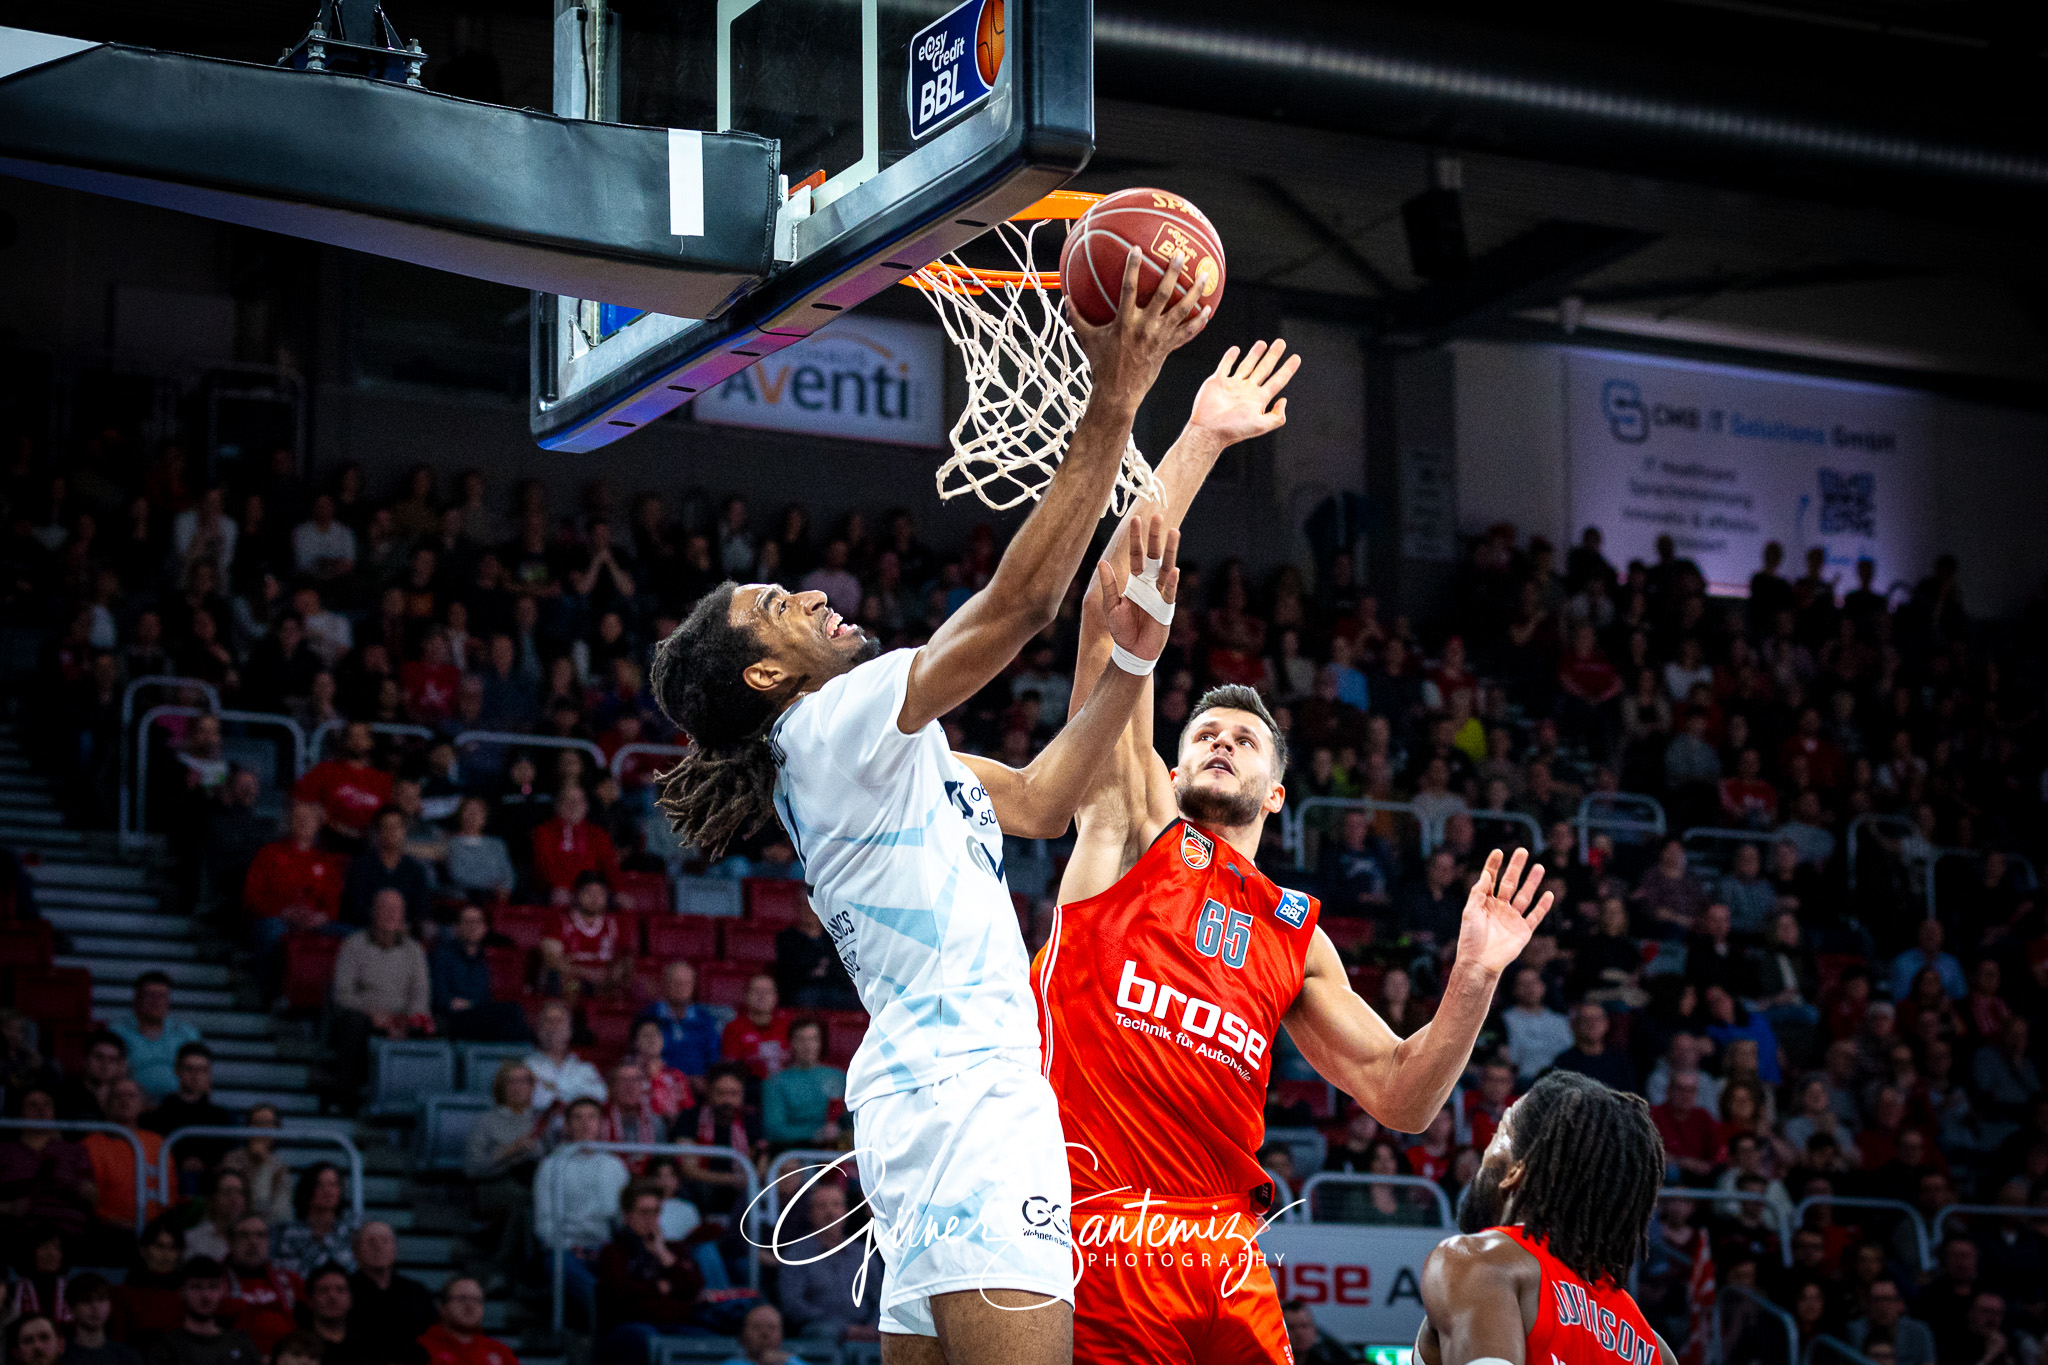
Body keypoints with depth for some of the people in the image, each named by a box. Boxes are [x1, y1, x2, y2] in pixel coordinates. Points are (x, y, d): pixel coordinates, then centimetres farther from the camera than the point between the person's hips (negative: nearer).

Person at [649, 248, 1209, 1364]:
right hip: (966, 1094, -10)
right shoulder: (840, 719, -6)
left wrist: (1136, 656, 17)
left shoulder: (873, 755, 23)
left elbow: (1037, 801, 26)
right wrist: (1113, 405, -13)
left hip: (932, 1094, 10)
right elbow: (1020, 601, -13)